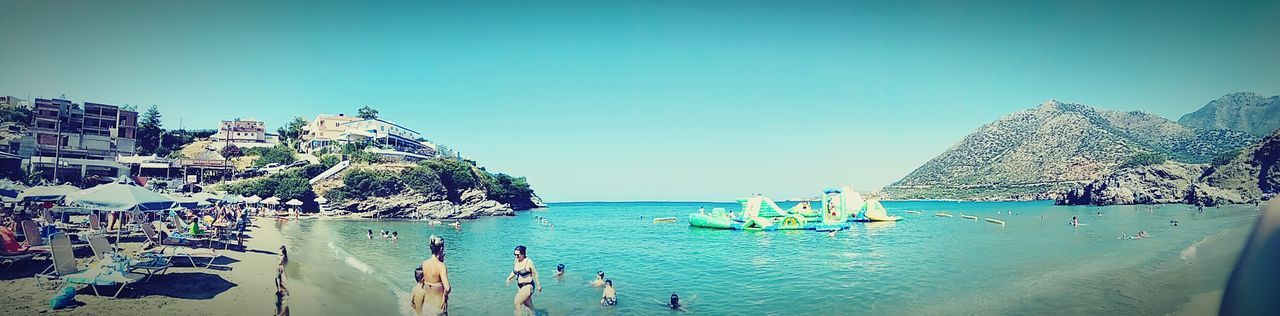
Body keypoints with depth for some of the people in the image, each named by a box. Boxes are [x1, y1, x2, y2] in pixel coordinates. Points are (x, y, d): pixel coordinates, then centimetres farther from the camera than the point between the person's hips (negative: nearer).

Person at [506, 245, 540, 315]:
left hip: (528, 286, -7)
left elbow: (535, 273, -10)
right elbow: (515, 271, 15)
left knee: (517, 302, -19)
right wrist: (509, 278, 1)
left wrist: (538, 285, -3)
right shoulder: (516, 260, -2)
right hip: (520, 286, 7)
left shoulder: (529, 262, -19)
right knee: (528, 306, 17)